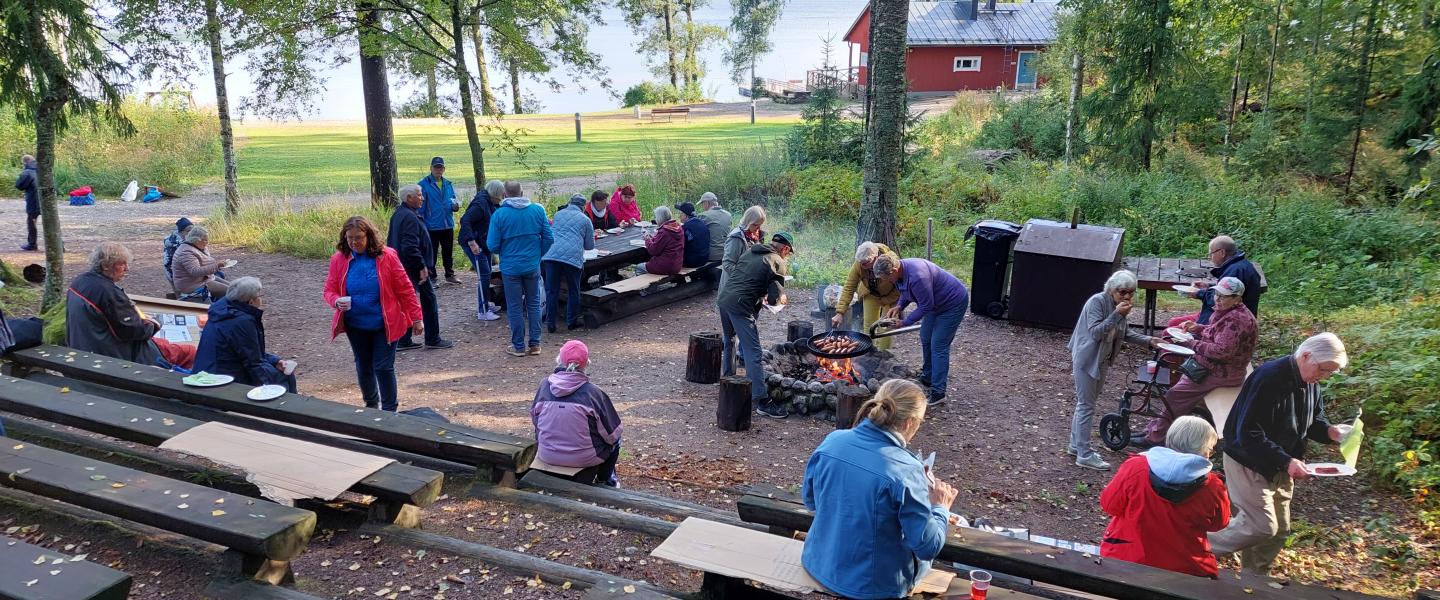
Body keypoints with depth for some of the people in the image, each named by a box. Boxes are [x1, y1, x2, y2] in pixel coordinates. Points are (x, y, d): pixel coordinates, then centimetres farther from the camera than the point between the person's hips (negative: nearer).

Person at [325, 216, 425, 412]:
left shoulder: (386, 256, -11)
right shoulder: (339, 259, -3)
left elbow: (405, 289, -8)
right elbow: (329, 290, 4)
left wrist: (416, 317, -7)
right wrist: (337, 302, -20)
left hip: (385, 324, -3)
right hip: (355, 326, 4)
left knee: (383, 367, -4)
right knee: (363, 367, 17)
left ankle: (390, 410, 11)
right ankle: (371, 404, 39)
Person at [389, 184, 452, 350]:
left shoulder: (398, 214, 12)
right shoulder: (410, 217, -20)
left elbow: (392, 242, 20)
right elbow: (410, 247, -28)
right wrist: (422, 267, -24)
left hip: (401, 267, 10)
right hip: (414, 268, -10)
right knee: (429, 301, 2)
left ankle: (403, 341, 17)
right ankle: (432, 339, 10)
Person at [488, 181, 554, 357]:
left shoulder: (499, 215, -12)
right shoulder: (538, 210, -4)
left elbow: (493, 246, -10)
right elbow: (549, 238, -2)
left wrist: (504, 253, 11)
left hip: (510, 268, -2)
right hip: (533, 266, 2)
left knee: (514, 307, 8)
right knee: (534, 304, 14)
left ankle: (518, 346, 16)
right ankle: (535, 344, 18)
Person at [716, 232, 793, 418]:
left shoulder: (750, 253, 19)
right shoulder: (778, 263, -2)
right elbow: (774, 299, -8)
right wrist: (781, 299, 14)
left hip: (723, 298, 8)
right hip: (740, 306, -8)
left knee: (728, 341, 27)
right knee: (753, 352, -6)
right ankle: (762, 401, -5)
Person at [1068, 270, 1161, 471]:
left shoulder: (1120, 306, 4)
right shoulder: (1097, 302, -20)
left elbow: (1125, 334, 12)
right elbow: (1096, 332, -27)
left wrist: (1149, 340, 0)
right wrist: (1117, 314, -32)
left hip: (1102, 362, 9)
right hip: (1087, 360, -9)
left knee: (1084, 403, 18)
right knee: (1086, 406, -4)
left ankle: (1076, 445, 30)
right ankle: (1084, 455, 1)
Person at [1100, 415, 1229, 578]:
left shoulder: (1135, 467, -17)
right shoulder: (1212, 488, -14)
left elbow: (1109, 505, -6)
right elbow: (1218, 524, 5)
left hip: (1127, 560, -1)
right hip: (1186, 571, 1)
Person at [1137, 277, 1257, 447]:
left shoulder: (1236, 319, -24)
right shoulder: (1226, 312, 9)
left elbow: (1222, 351, -30)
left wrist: (1191, 343, -22)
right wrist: (1196, 327, 5)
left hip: (1220, 374, -11)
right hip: (1212, 366, 11)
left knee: (1176, 395, -11)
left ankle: (1154, 437, -3)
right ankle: (1154, 431, 12)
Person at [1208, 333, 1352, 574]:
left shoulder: (1311, 384, 0)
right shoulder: (1269, 379, -27)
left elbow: (1314, 420, 16)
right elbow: (1248, 434, -29)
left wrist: (1330, 432, -7)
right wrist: (1286, 461, -33)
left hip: (1279, 466, 9)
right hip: (1249, 462, -9)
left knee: (1279, 531, 13)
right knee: (1262, 526, -13)